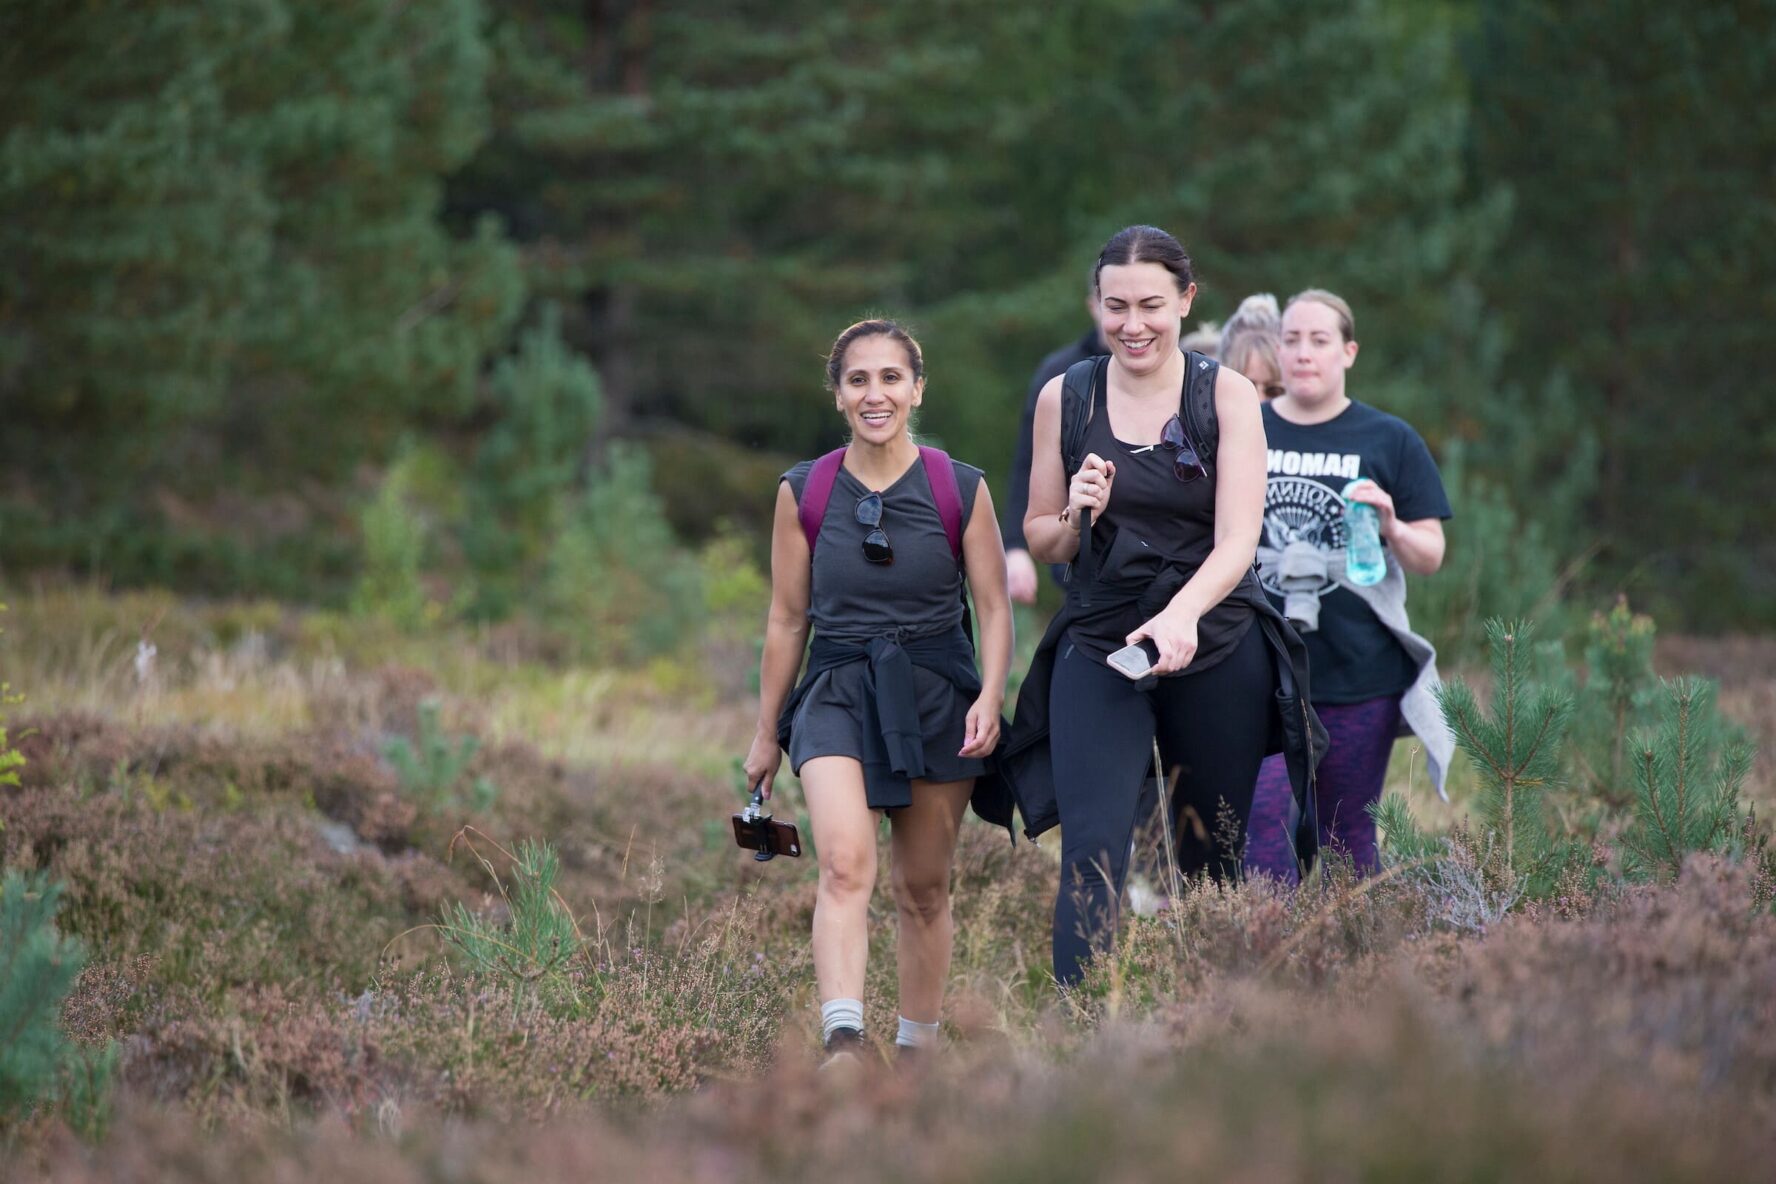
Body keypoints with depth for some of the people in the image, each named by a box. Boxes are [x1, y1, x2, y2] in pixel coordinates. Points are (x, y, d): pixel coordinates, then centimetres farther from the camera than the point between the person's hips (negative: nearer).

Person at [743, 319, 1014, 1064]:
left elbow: (994, 609, 4)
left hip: (936, 695, 1)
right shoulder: (804, 493, 1)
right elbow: (787, 621, 9)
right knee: (845, 864, -24)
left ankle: (917, 1051, 24)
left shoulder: (960, 491, -1)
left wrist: (990, 697, -12)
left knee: (924, 889, 9)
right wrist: (767, 735, 13)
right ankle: (842, 1042, -35)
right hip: (839, 691, -1)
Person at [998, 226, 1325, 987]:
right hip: (1098, 649, 0)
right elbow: (1040, 541, 11)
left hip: (1217, 648, 0)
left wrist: (1181, 616, -30)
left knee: (1214, 862, 6)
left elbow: (1237, 539, -11)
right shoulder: (1064, 398, 4)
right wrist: (1077, 517, -12)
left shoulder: (1227, 396, -1)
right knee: (1091, 855, -15)